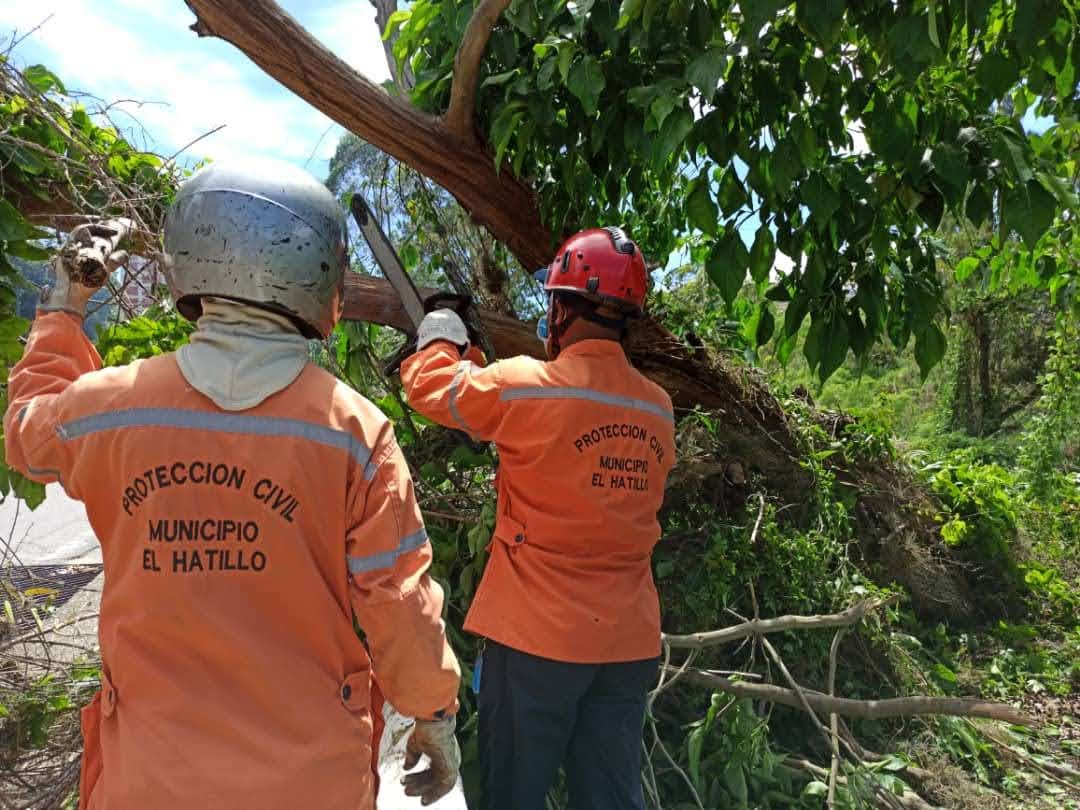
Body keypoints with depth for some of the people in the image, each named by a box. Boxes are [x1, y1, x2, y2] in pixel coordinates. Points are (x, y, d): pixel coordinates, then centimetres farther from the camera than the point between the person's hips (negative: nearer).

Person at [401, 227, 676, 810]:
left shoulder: (523, 388, -16)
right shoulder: (658, 411, 1)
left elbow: (432, 387, 0)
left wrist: (441, 337, 22)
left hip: (537, 635, -5)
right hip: (629, 642, 5)